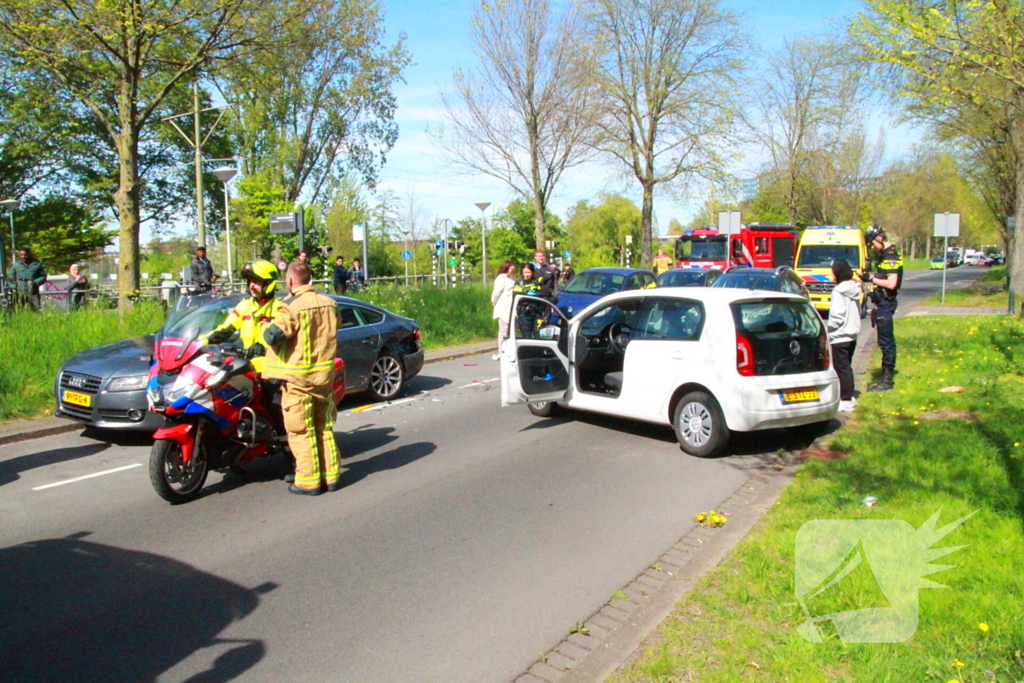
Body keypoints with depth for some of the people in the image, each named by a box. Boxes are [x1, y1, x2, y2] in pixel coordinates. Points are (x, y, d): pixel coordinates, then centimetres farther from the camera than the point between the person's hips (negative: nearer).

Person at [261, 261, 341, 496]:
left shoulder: (291, 307, -16)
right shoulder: (329, 304, 4)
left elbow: (274, 336, -21)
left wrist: (265, 326, 0)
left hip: (298, 377, -6)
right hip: (325, 374, 6)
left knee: (301, 431, 3)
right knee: (324, 427, 16)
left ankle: (308, 481, 7)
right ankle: (331, 475, 20)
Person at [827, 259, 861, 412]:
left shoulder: (839, 291, -17)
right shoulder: (855, 289, 8)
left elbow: (837, 316, -21)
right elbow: (857, 312, 13)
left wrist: (827, 329, -8)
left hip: (839, 336, -8)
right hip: (852, 334, 9)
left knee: (841, 368, -2)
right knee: (847, 366, 17)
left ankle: (845, 400, 0)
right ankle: (850, 396, 25)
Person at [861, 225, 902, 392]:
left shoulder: (891, 257, -17)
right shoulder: (885, 255, 13)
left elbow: (891, 283, -24)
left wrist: (872, 278, -15)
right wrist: (871, 276, 6)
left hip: (886, 303, -10)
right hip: (882, 303, 10)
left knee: (886, 341, -5)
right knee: (886, 341, 14)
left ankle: (887, 379, 0)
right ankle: (885, 376, 22)